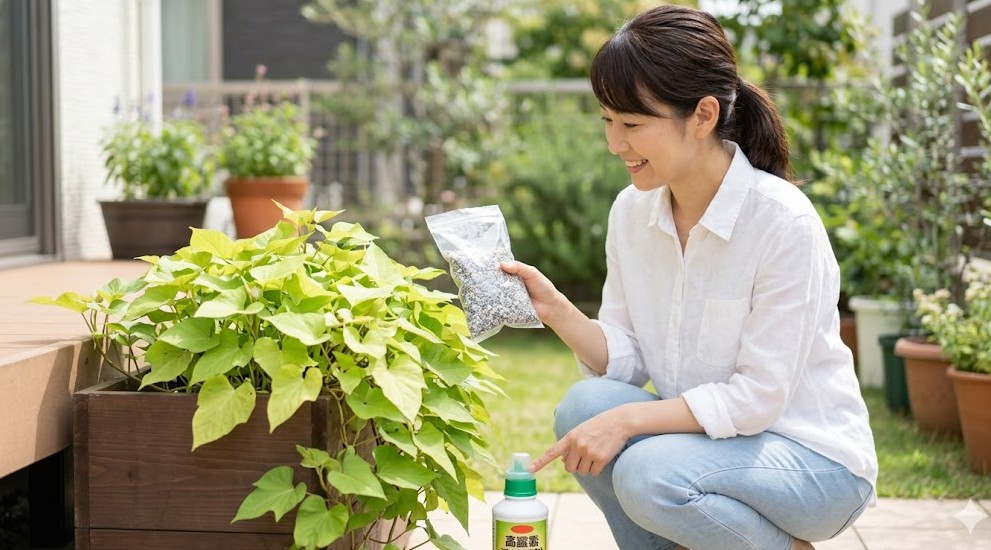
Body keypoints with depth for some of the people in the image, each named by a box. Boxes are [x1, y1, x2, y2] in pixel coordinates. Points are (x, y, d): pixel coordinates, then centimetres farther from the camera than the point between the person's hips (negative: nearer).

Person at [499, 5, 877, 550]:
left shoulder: (783, 222, -22)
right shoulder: (631, 211, -2)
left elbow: (758, 396, -21)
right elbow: (625, 360, 0)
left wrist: (629, 420, -27)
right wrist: (555, 310, -16)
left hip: (813, 458, -6)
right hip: (703, 433, 6)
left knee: (650, 474, -30)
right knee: (584, 406, -20)